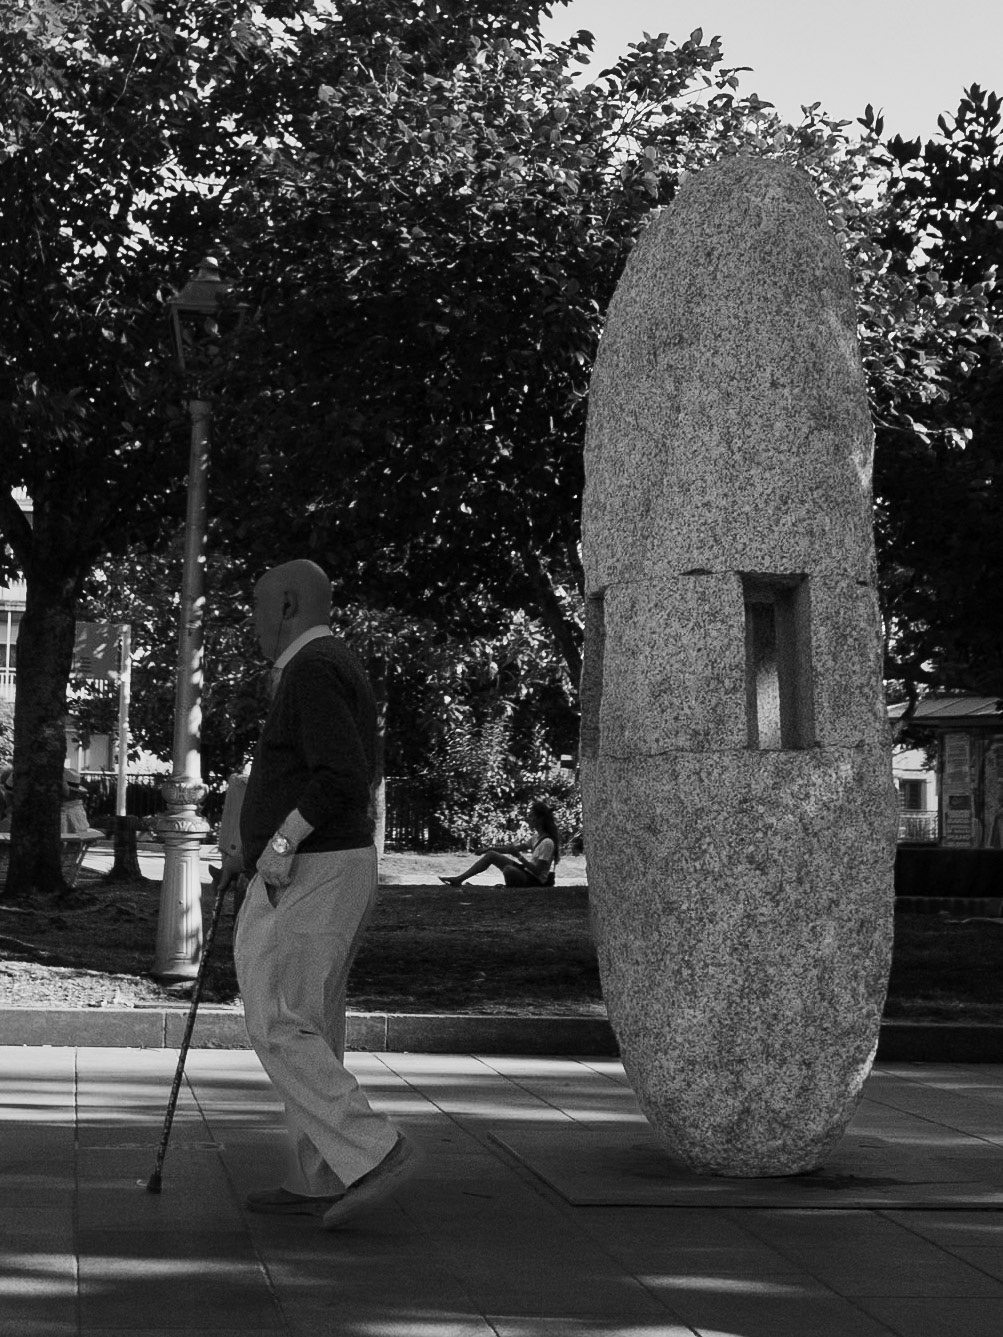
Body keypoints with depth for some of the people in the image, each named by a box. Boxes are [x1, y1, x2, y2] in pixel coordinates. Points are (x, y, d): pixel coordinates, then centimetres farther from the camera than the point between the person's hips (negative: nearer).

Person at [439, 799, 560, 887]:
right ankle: (459, 879, 6)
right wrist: (491, 848, 8)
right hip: (526, 872, 10)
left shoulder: (547, 842, -22)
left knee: (509, 870, -39)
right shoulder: (537, 837, 8)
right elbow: (517, 848, 15)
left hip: (536, 881, -10)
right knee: (491, 855, 8)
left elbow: (537, 871, -25)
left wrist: (519, 856, -26)